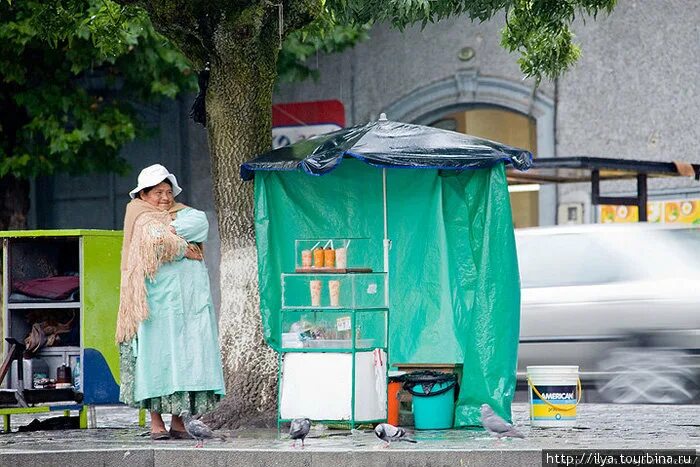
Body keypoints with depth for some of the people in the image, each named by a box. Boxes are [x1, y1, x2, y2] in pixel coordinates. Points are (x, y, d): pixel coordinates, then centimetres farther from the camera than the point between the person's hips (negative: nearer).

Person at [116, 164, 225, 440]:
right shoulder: (141, 219, 5)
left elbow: (200, 222, 0)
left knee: (187, 353, 0)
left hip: (190, 297, 5)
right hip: (159, 297, -5)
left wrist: (170, 231, -10)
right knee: (157, 353, -8)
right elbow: (156, 242, -15)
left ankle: (178, 421, 2)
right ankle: (156, 422, -6)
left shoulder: (182, 213, 22)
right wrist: (184, 251, -6)